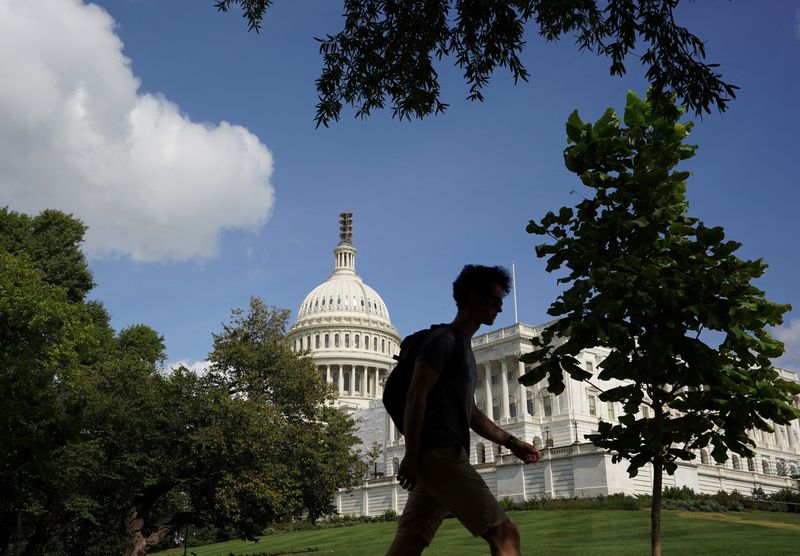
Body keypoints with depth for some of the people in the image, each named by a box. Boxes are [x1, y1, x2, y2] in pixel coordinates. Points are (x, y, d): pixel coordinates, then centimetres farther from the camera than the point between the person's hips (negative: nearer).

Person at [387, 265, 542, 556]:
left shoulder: (464, 347, 26)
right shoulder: (444, 339, -5)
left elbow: (471, 412, 29)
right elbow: (416, 397, -14)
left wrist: (510, 441, 22)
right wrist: (411, 456, -18)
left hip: (442, 457, 9)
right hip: (440, 454, -9)